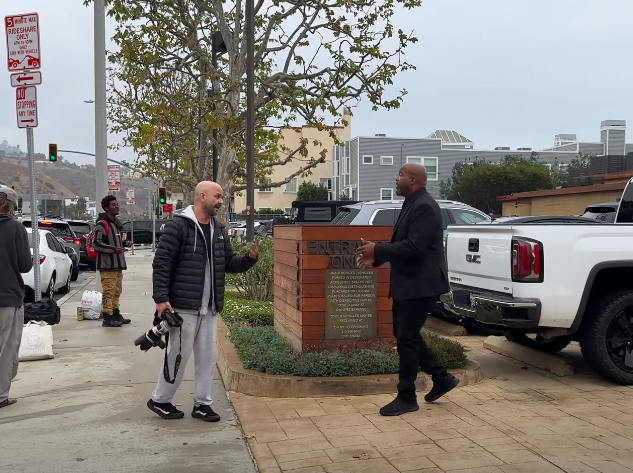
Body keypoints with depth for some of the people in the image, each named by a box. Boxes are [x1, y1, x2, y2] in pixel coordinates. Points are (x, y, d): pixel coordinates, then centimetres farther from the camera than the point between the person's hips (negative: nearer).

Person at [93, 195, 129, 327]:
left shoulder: (116, 223, 17)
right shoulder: (102, 224, -13)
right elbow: (96, 243, -18)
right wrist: (113, 249, -22)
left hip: (117, 264, 9)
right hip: (107, 265, -9)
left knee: (117, 291, 15)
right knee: (109, 292, -7)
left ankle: (116, 314, 24)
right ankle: (108, 317, -2)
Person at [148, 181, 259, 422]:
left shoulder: (218, 229, 12)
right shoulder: (178, 225, -10)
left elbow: (229, 263, 16)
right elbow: (162, 263, -13)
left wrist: (249, 258, -4)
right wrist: (161, 298, -19)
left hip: (210, 308, 7)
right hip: (183, 306, -7)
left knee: (207, 357, 11)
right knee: (178, 355, 2)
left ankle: (202, 403, 24)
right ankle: (159, 400, 21)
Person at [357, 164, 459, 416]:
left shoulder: (424, 206, -18)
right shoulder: (412, 205, 14)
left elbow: (413, 247, -26)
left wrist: (377, 249, -19)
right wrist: (377, 258, 11)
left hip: (420, 285, -10)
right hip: (409, 284, 10)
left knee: (406, 338, -4)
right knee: (404, 334, 15)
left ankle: (407, 398, 8)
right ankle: (441, 377, 26)